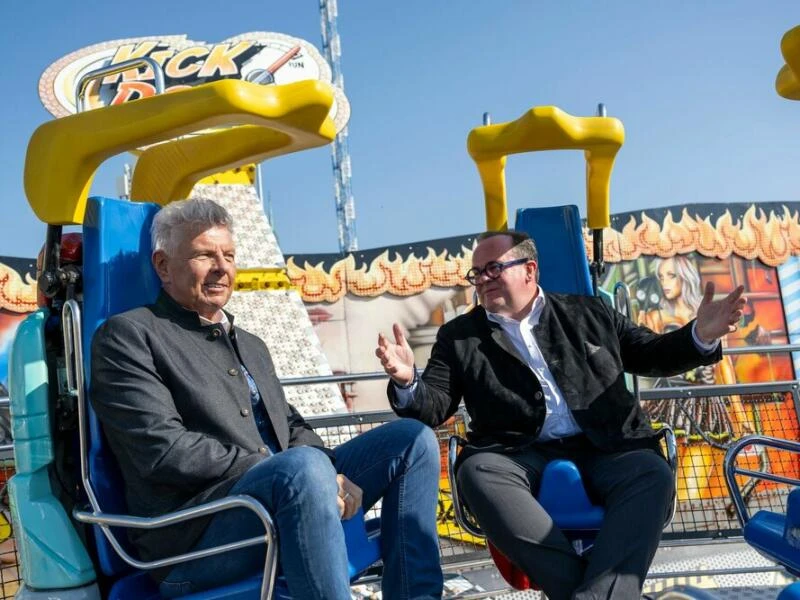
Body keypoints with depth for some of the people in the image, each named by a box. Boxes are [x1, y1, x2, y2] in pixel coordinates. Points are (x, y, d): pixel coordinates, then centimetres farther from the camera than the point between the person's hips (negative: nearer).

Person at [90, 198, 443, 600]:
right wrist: (284, 470, -16)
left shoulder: (252, 346, 23)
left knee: (412, 438, -1)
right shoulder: (127, 335, -2)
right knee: (303, 466, -37)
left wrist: (332, 477, -5)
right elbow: (163, 450, -14)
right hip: (194, 536, -7)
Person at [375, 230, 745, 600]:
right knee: (477, 472, -32)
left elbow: (652, 355, 23)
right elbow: (433, 407, 8)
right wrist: (407, 381, -15)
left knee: (652, 474, -29)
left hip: (605, 450, 1)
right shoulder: (460, 336, 15)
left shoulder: (588, 313, 19)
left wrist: (701, 335, 4)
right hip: (522, 456, 0)